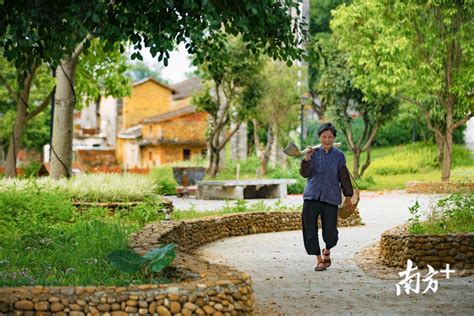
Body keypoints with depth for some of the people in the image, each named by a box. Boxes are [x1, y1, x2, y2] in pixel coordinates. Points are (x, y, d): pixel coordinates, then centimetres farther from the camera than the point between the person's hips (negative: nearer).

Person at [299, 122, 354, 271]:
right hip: (312, 197, 1)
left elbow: (344, 177, 8)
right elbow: (305, 174, -5)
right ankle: (319, 259, 8)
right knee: (310, 229, -4)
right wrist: (307, 158, -21)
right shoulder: (314, 153, 3)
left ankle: (327, 251, 31)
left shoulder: (339, 155, 3)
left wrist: (348, 196, 8)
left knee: (330, 231, 0)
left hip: (330, 197, -1)